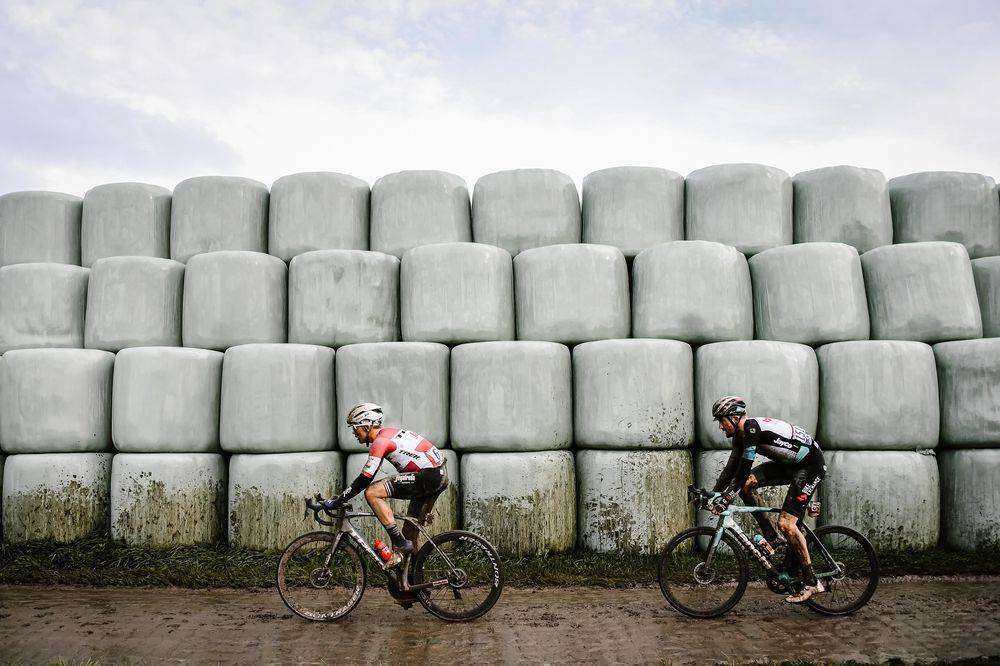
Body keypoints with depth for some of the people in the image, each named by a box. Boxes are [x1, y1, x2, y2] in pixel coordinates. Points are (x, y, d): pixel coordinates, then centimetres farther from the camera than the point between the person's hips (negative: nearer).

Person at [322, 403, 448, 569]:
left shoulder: (380, 441, -10)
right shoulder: (389, 433, 20)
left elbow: (364, 480, -12)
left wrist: (336, 502, -5)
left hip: (428, 476, -10)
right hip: (441, 475, 10)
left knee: (372, 492, -13)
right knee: (412, 528, 23)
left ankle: (400, 543, -9)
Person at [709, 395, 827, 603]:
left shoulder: (753, 428, -25)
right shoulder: (741, 434, 3)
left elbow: (744, 467, -29)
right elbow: (731, 468, 7)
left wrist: (726, 497, -30)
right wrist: (712, 494, 1)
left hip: (811, 465, -9)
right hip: (788, 463, 9)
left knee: (786, 523, -16)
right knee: (746, 484, -6)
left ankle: (811, 582, -6)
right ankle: (771, 538, 4)